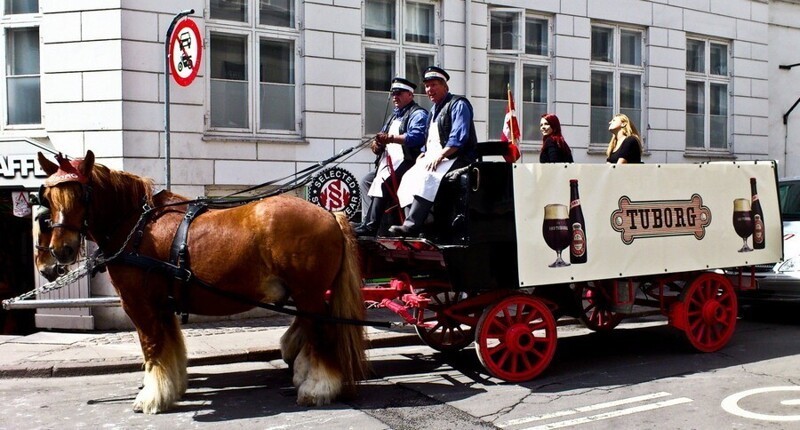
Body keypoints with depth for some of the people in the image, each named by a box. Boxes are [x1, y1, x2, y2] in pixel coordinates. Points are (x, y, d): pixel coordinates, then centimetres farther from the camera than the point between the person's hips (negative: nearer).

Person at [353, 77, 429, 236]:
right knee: (366, 180, 4)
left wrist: (390, 138, -32)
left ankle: (371, 225, -30)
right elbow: (383, 138, 27)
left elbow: (416, 136, -23)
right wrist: (377, 144, 1)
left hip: (407, 162, -11)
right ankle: (366, 221, -6)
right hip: (389, 163, 11)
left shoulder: (418, 114, -4)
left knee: (382, 182, -29)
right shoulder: (394, 116, 27)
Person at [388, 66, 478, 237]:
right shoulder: (433, 109, 25)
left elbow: (459, 138, -17)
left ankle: (412, 224, -38)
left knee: (427, 176, -33)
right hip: (432, 158, 9)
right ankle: (410, 223, -21)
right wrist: (424, 153, 7)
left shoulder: (458, 104, -4)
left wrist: (440, 155, -24)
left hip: (456, 158, -9)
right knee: (408, 177, -11)